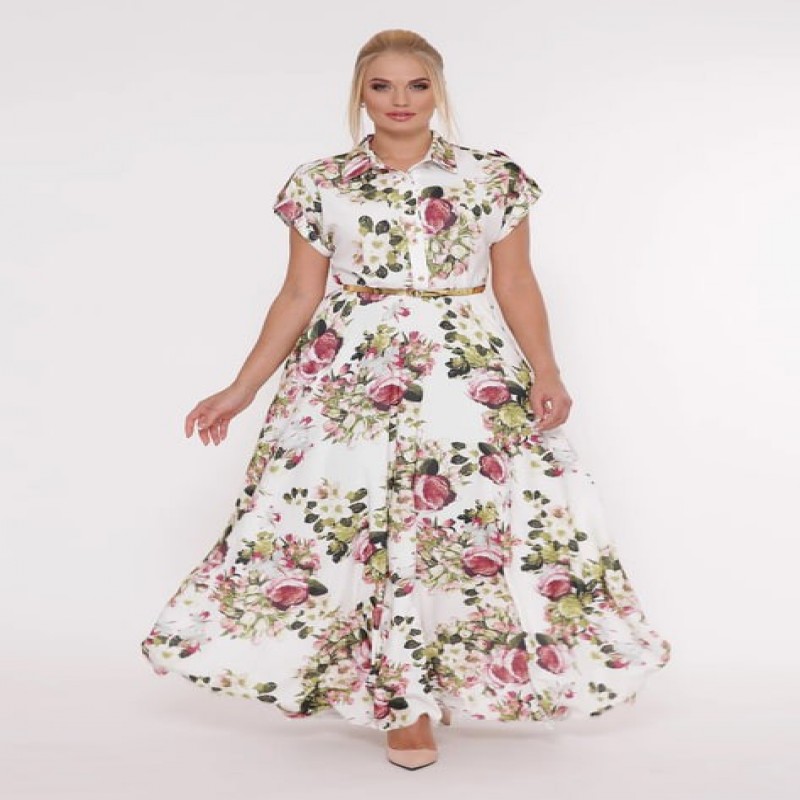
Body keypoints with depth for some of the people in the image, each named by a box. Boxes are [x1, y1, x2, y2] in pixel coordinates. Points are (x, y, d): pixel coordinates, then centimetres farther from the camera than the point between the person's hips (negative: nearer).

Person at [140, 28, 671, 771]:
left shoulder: (493, 178, 4)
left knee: (457, 523, -3)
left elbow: (516, 287, 4)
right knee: (336, 521, -5)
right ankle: (403, 699, 10)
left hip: (470, 379, 0)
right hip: (348, 380, 1)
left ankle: (415, 693, 19)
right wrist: (241, 389, 2)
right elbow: (299, 297, 7)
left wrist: (545, 372, -10)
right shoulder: (319, 184, 5)